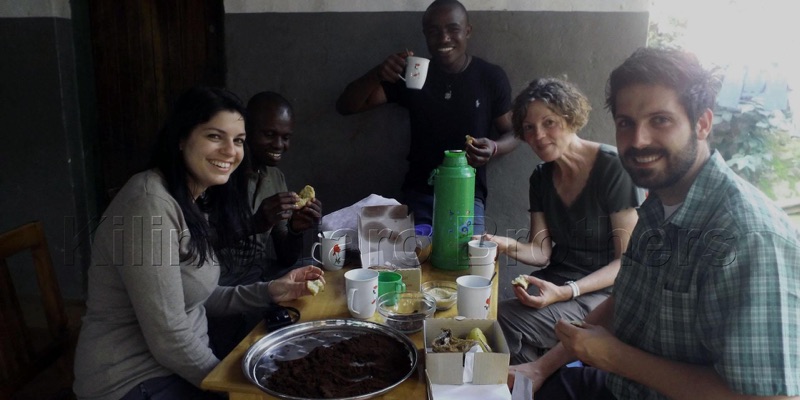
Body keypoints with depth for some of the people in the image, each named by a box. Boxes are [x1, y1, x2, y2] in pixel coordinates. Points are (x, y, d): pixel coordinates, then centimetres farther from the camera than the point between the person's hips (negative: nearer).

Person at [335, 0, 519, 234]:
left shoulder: (491, 77, -2)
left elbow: (512, 133, 6)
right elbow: (346, 106, -2)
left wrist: (494, 148, -19)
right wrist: (377, 75, -23)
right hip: (419, 195, 1)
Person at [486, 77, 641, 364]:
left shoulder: (614, 168, -14)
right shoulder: (541, 177, 7)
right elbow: (541, 251, 5)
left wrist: (567, 292, -25)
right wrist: (509, 246, -18)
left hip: (605, 291, -5)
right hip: (555, 280, 6)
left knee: (504, 321, -26)